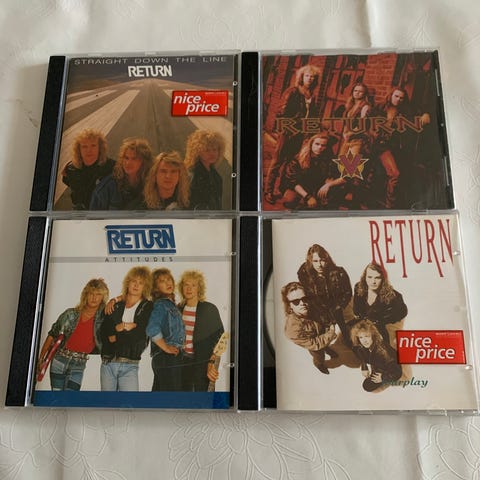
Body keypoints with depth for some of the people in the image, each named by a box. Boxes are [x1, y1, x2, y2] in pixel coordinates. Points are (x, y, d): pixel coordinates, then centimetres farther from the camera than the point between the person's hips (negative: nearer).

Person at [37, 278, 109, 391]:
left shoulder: (103, 316, -4)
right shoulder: (71, 314, -1)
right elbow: (52, 335, 5)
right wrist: (41, 358, 4)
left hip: (78, 365, 0)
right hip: (60, 359, 1)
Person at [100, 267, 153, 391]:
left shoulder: (148, 307, 2)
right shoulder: (115, 305, 10)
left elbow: (140, 335, -8)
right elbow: (103, 333, 2)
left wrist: (116, 337, -3)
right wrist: (118, 327, -13)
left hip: (129, 366, -3)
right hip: (108, 363, 3)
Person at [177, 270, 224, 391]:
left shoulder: (210, 309, -7)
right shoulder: (179, 309, 7)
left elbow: (219, 338, -7)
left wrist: (212, 363, -13)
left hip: (202, 362, -5)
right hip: (183, 361, 5)